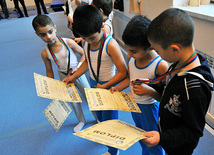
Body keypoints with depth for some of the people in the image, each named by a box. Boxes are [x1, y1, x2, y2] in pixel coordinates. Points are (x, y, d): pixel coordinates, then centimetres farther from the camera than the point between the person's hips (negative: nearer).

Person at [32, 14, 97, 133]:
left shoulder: (68, 42, -24)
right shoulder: (45, 53, -16)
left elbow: (84, 54, -10)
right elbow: (49, 71, -2)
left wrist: (78, 67, -21)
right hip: (64, 78, 2)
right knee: (73, 101, 19)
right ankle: (81, 121, 45)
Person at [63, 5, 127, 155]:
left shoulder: (110, 45, -28)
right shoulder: (86, 43, -6)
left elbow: (123, 72, -23)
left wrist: (105, 87, -23)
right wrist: (73, 77, 3)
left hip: (108, 86, -6)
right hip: (93, 84, 7)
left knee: (109, 119, 9)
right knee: (99, 115, 25)